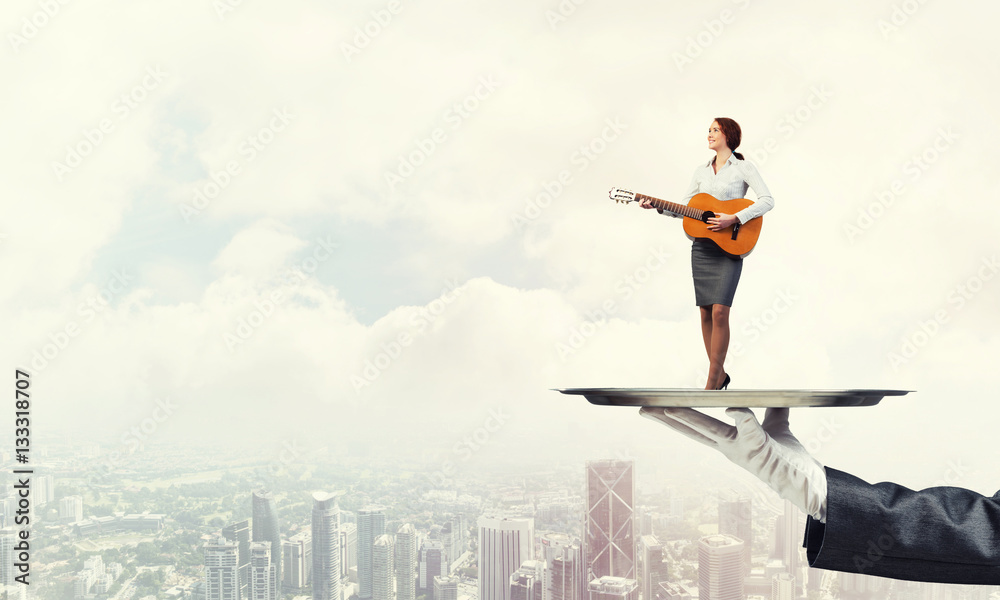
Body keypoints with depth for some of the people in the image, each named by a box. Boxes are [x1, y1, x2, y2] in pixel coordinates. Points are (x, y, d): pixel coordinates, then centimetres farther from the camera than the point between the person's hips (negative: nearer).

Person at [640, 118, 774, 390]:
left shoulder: (743, 168, -1)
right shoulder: (701, 171, 14)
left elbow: (767, 200, -11)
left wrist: (733, 219, -20)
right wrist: (658, 207, -2)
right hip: (702, 246, 5)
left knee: (720, 311, -14)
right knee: (705, 312, 5)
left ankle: (713, 381, -8)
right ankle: (720, 374, 17)